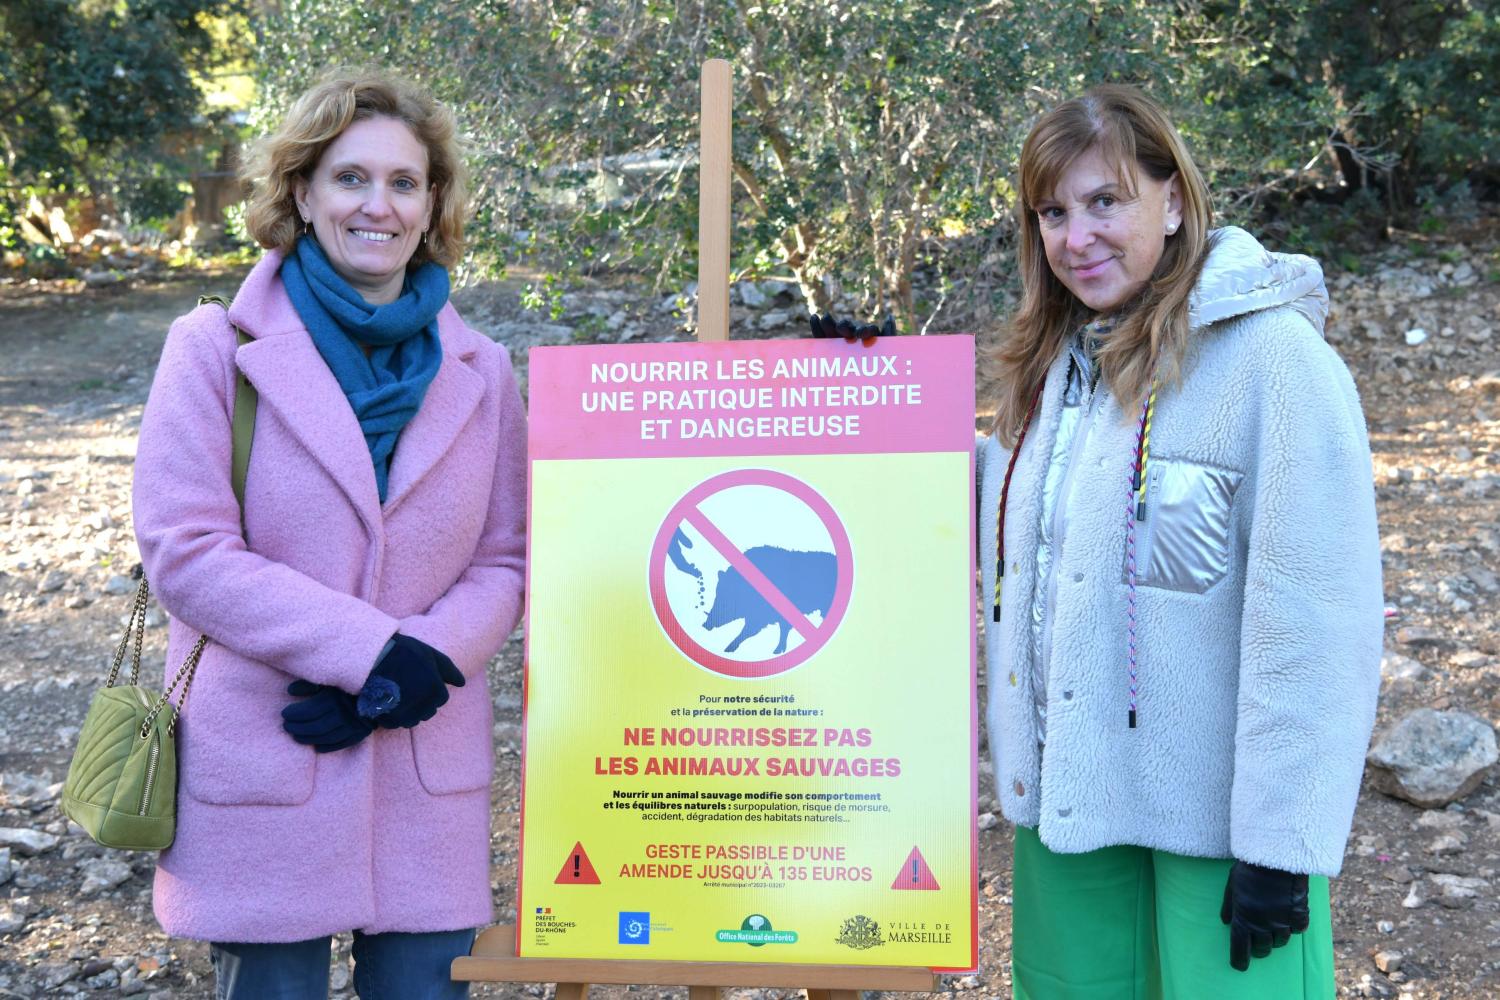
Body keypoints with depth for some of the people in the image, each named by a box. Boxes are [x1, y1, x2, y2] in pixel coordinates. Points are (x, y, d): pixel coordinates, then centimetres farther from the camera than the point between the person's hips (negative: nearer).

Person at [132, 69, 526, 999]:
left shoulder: (479, 373, 6)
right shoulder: (219, 350, -3)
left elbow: (505, 562, 5)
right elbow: (185, 552, -11)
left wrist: (423, 665, -14)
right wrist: (373, 652, -17)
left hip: (429, 772, 3)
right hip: (262, 772, -2)